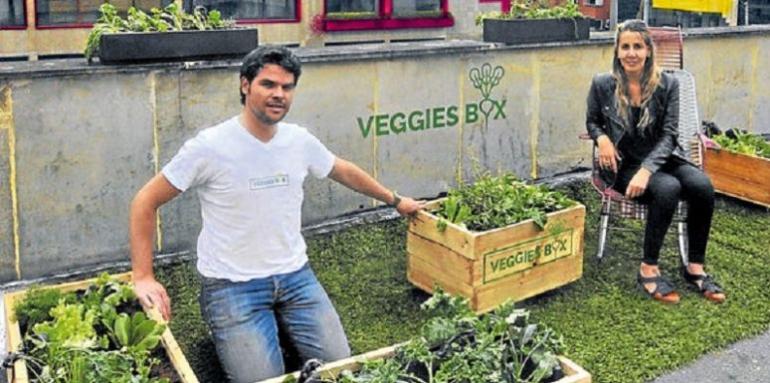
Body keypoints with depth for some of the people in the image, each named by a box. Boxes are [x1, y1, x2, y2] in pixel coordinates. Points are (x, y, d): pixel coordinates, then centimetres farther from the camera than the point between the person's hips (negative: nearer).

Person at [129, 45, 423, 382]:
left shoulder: (300, 140, 1)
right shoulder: (209, 147, -14)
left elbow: (345, 171, 21)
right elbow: (145, 202, -7)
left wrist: (395, 200, 30)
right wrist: (143, 278, -13)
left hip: (295, 275, 5)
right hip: (233, 286, -4)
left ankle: (280, 328, 23)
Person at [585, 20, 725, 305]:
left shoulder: (667, 84, -4)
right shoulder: (602, 84, -5)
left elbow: (669, 135, -8)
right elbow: (591, 122, 11)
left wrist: (646, 170, -24)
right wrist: (602, 138, -14)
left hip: (662, 159, 3)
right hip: (623, 164, -2)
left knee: (703, 185, -27)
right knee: (668, 188, -33)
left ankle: (695, 267, -10)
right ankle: (648, 269, -20)